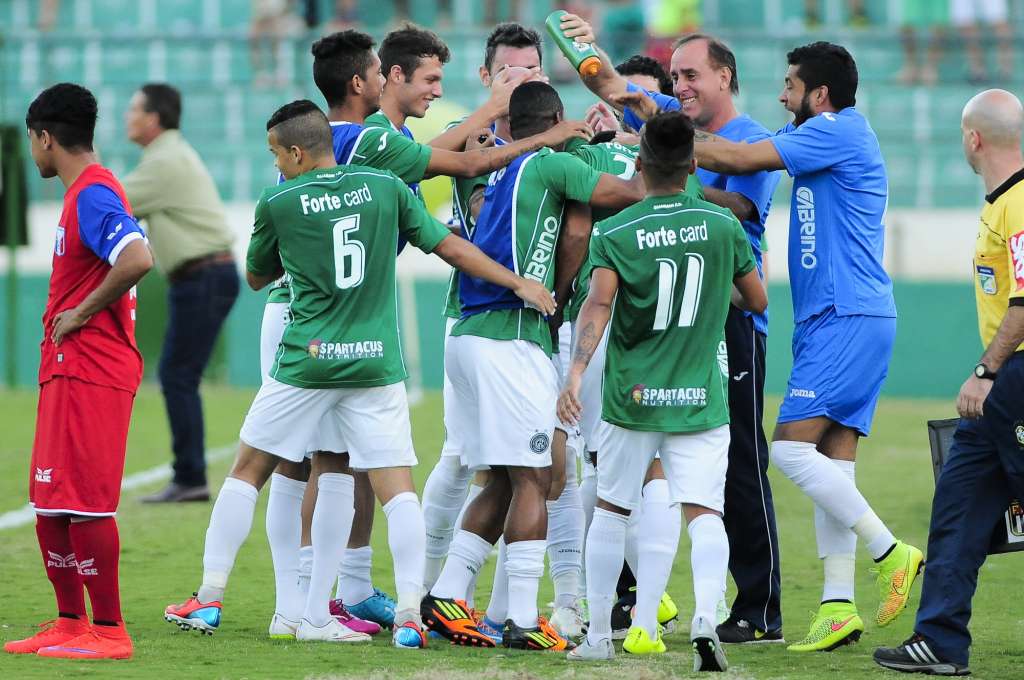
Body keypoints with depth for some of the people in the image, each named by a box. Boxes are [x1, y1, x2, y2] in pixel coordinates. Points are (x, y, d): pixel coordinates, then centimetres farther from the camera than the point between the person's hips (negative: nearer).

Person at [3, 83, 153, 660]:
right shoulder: (87, 192, 17)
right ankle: (70, 623, 20)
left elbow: (138, 260, -30)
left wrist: (80, 314, -20)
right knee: (50, 505, 13)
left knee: (85, 504, -8)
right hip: (66, 372, 10)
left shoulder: (92, 195, -15)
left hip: (88, 371, -10)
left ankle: (109, 630, -5)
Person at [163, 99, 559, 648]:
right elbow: (450, 246, 7)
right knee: (397, 486, 2)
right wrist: (518, 283, 15)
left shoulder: (278, 203, -1)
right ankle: (409, 614, -10)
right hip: (376, 362, 2)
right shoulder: (385, 187, 4)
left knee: (248, 471, 11)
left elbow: (256, 277, 14)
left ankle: (209, 600, 12)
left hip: (307, 360, -1)